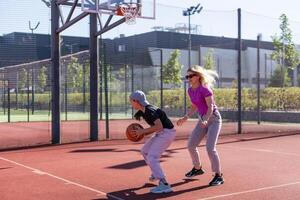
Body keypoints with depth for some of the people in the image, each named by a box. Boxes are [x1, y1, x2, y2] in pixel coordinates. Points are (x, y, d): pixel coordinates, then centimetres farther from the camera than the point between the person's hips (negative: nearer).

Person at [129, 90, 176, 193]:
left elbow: (159, 126, -29)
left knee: (151, 158, -17)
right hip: (160, 133, 11)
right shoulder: (143, 112, 8)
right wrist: (141, 133, 1)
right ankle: (156, 174, 41)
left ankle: (164, 185, -20)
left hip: (167, 132, -11)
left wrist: (142, 131, -22)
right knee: (145, 151, 24)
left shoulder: (149, 110, -21)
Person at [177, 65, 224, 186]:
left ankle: (219, 176, -4)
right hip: (202, 119, 8)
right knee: (191, 145, 8)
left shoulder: (205, 89, -20)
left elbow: (211, 107, -24)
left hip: (213, 119, -8)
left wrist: (205, 120, -39)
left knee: (210, 147, -18)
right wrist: (185, 117, 2)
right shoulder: (190, 90, 3)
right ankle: (198, 168, 30)